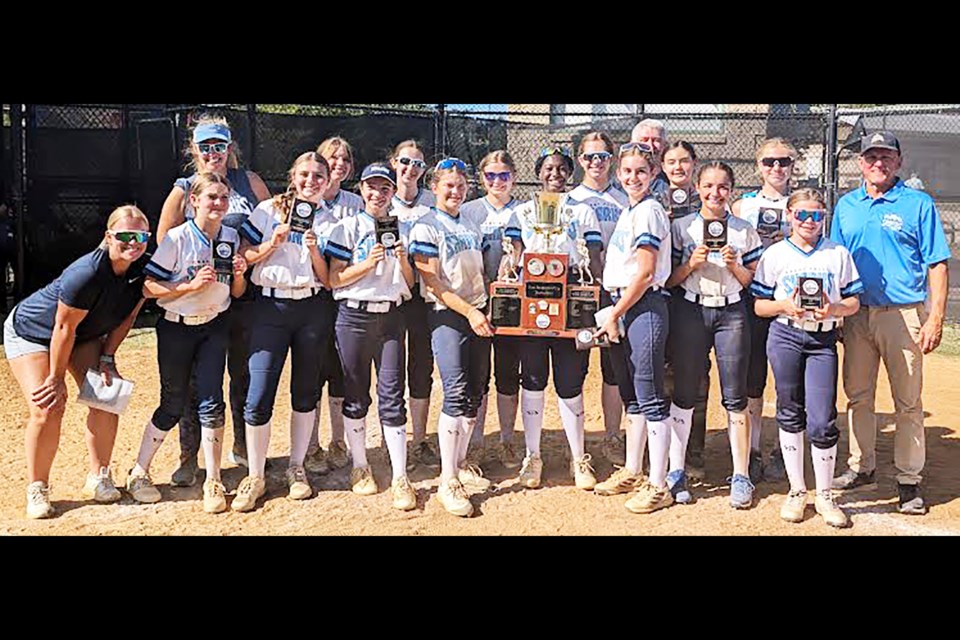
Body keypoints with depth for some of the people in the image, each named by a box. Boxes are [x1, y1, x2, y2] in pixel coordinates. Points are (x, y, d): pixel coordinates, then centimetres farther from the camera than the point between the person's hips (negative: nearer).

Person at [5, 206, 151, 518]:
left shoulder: (144, 270, -17)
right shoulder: (86, 273, -36)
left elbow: (126, 316, -4)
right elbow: (64, 328, -27)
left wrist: (107, 358, -7)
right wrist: (56, 378, -18)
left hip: (85, 334, 6)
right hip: (31, 330, -6)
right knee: (47, 408, -16)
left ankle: (98, 478, 8)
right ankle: (37, 489, 2)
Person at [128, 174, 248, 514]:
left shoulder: (231, 238, 3)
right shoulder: (177, 238, -11)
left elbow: (236, 293, 9)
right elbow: (149, 288, -13)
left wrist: (239, 274, -12)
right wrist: (192, 285, -23)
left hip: (215, 327, 3)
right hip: (177, 328, -3)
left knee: (212, 403, -4)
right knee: (173, 406, 5)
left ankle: (213, 483, 6)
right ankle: (138, 474, 24)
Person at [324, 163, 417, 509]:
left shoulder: (403, 230, 11)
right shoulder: (347, 228, 3)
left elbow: (410, 282, 9)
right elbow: (334, 279, -4)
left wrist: (403, 260, -10)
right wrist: (368, 263, -16)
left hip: (390, 316, 1)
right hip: (354, 316, -1)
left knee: (392, 396, -2)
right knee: (356, 395, 7)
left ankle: (400, 478, 1)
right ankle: (360, 467, 23)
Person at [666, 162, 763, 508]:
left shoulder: (745, 231, 9)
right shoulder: (681, 227, 7)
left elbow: (752, 282, 8)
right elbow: (670, 279, 5)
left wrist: (734, 265, -9)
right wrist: (691, 264, -12)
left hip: (731, 314, 0)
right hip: (690, 311, 0)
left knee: (735, 398, 0)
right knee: (684, 394, 3)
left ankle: (741, 477, 7)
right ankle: (676, 471, 11)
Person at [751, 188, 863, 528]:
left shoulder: (838, 254, 8)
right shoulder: (775, 254, 5)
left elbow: (853, 302, 8)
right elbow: (759, 305, 4)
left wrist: (833, 309, -12)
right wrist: (784, 306, -15)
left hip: (823, 339, 0)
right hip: (785, 336, 0)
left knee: (823, 421, -5)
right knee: (790, 415, 6)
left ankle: (825, 495, 12)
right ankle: (797, 491, 19)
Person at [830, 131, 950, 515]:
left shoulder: (918, 204, 1)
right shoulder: (846, 206, 12)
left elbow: (937, 265, -3)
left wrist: (935, 318, -11)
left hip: (903, 315, -4)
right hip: (856, 314, 4)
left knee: (909, 402, 0)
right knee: (857, 396, 10)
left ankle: (909, 481, 9)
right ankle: (862, 469, 23)